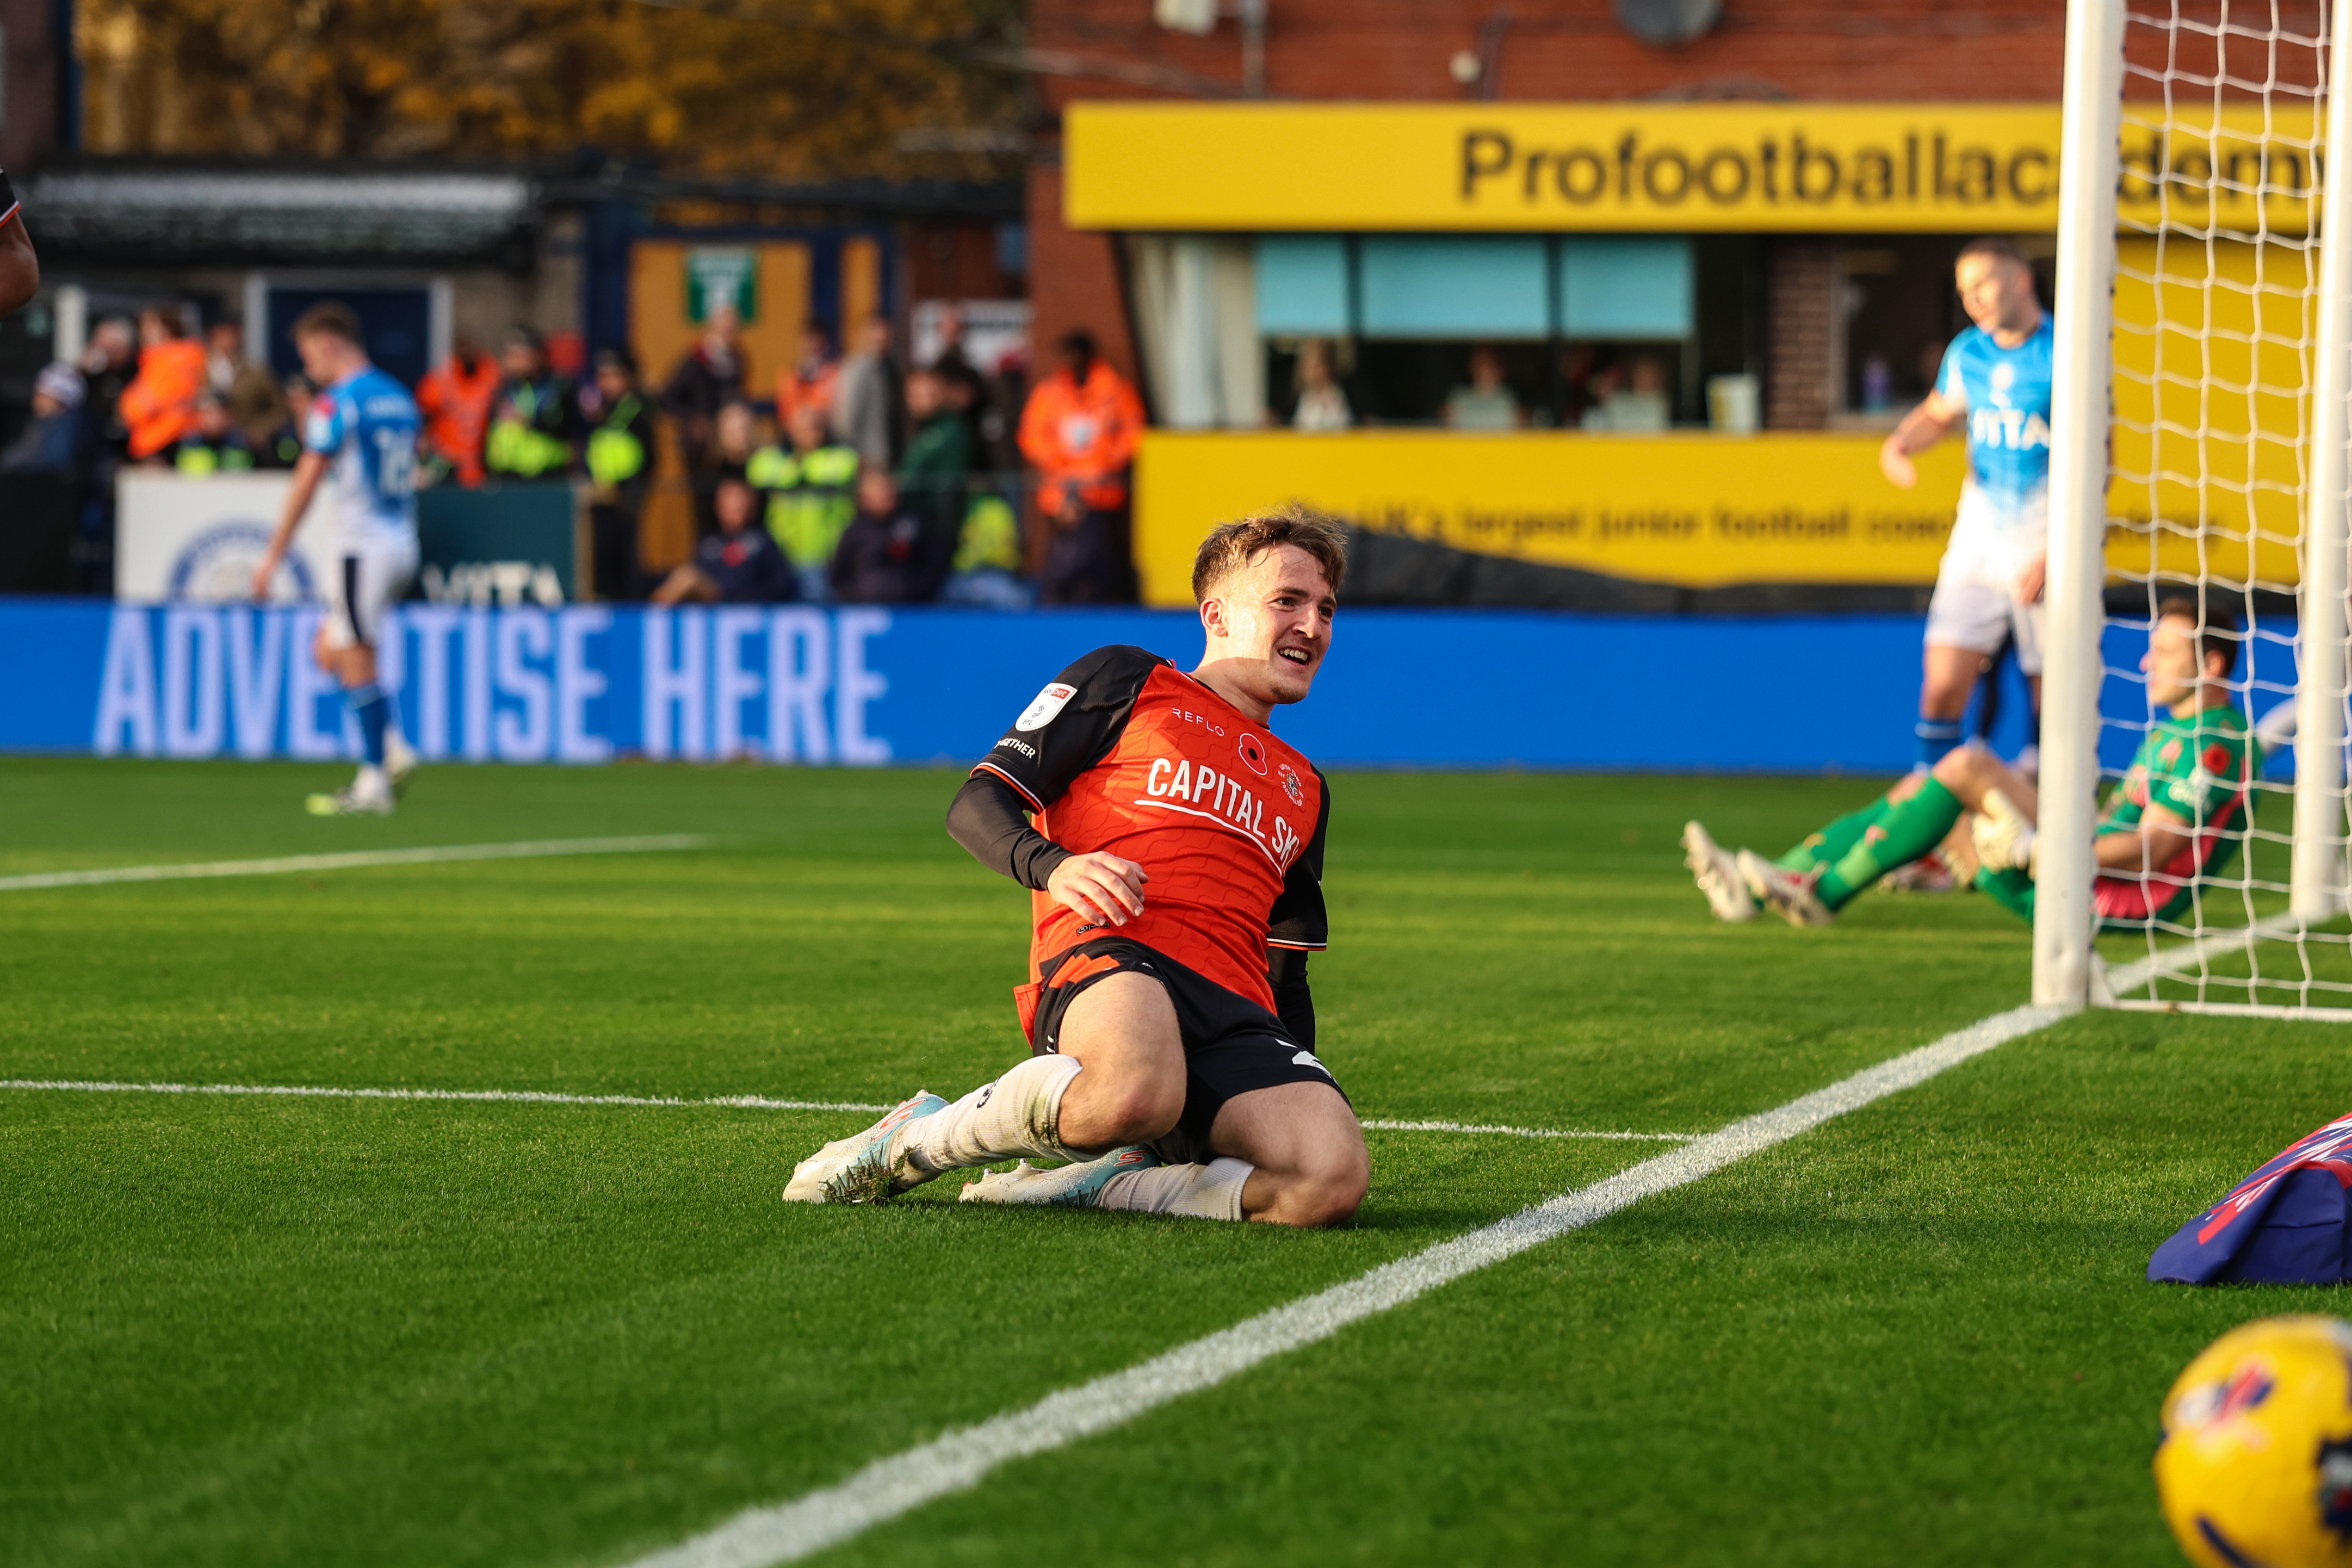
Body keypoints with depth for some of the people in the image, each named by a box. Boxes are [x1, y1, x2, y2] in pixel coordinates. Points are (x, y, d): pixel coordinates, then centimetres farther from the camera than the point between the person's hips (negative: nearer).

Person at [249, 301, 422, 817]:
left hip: (362, 544, -8)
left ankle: (374, 783, -3)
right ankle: (393, 750, 5)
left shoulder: (337, 402, -11)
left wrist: (274, 555, -7)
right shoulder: (400, 398, 12)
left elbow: (305, 484, -11)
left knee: (357, 664, -4)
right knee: (332, 650, 16)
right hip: (401, 541, 8)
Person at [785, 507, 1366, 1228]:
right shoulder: (1124, 682, 17)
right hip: (1111, 954, -5)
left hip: (1237, 1011, 5)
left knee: (1333, 1179, -29)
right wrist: (1053, 866, -12)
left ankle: (1099, 1185, -10)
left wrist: (1306, 1083, 21)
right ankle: (917, 1140, -14)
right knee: (1138, 1097, -43)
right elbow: (976, 805, 9)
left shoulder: (1303, 790, 34)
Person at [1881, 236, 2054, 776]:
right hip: (1977, 540, 4)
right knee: (1943, 686, -5)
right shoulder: (1967, 353, 8)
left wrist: (2055, 554, -17)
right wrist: (1899, 444, 7)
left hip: (2046, 543, -4)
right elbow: (1940, 412, 29)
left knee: (2052, 695, -1)